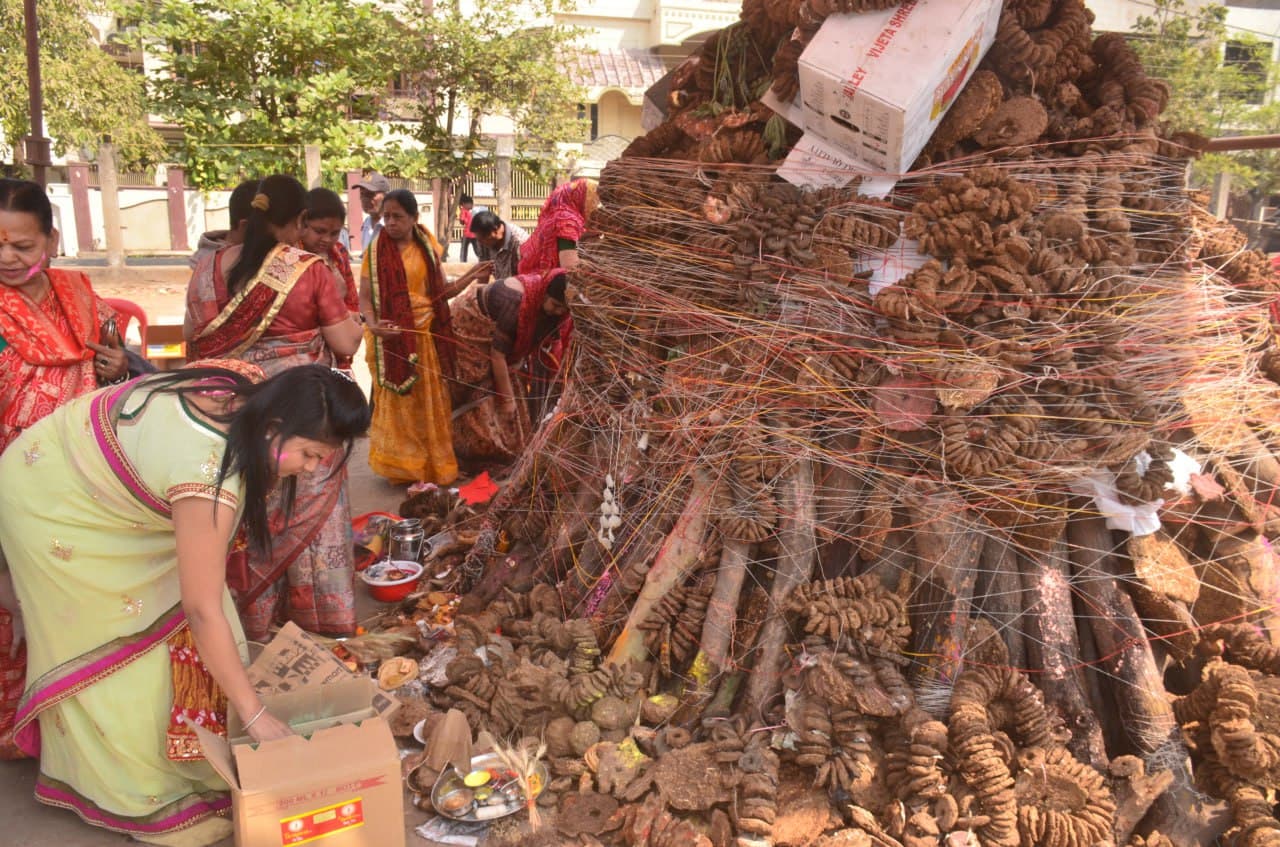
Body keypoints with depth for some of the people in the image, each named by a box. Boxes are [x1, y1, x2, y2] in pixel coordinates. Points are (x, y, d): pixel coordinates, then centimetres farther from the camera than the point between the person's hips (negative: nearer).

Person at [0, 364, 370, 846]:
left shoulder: (245, 391, -17)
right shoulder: (210, 475, -40)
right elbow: (202, 610, -35)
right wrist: (255, 716, -29)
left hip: (86, 474, 8)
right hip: (49, 501, -8)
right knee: (108, 644, 0)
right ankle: (131, 794, 15)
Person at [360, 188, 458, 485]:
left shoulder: (428, 247, 5)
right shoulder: (376, 251, -4)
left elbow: (441, 290, 12)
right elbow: (365, 296, -8)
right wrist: (372, 324, -25)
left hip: (427, 335, 3)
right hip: (392, 338, -3)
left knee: (430, 403, 11)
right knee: (398, 403, 5)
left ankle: (432, 464, 25)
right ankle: (400, 465, 17)